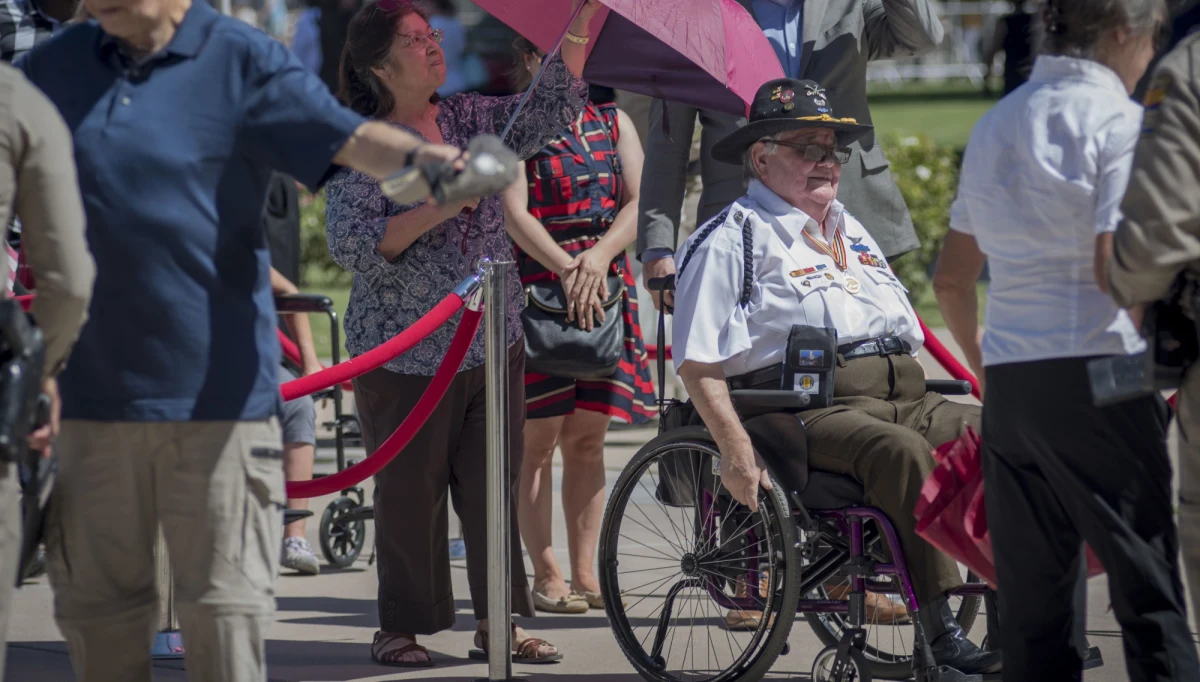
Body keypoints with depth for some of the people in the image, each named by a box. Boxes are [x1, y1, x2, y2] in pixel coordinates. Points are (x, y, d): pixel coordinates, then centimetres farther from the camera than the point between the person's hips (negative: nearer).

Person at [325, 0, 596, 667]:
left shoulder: (473, 119, 10)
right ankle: (401, 628, 10)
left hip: (493, 342, 5)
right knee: (411, 490, 0)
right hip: (406, 355, -5)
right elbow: (352, 246, -16)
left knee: (494, 483, 5)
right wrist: (437, 207, -24)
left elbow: (550, 109, 4)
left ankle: (498, 619, 12)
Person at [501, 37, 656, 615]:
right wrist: (567, 270, -22)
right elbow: (515, 215, -11)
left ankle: (586, 572, 9)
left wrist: (602, 253, -14)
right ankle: (546, 575, -1)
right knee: (538, 439, -4)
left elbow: (640, 203, 3)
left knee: (588, 438, 5)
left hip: (606, 290, 4)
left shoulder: (613, 123, 13)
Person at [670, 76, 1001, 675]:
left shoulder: (851, 232, 31)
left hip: (904, 396, 7)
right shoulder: (731, 240, 7)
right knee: (901, 450, -36)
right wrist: (736, 449, -15)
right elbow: (697, 362, -2)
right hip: (810, 407, -7)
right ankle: (941, 631, -38)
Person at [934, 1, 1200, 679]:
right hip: (1096, 376, -7)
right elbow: (1115, 267, -17)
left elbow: (951, 278, 22)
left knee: (1033, 602, 7)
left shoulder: (995, 124, 17)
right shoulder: (1116, 120, -6)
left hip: (1007, 384, 7)